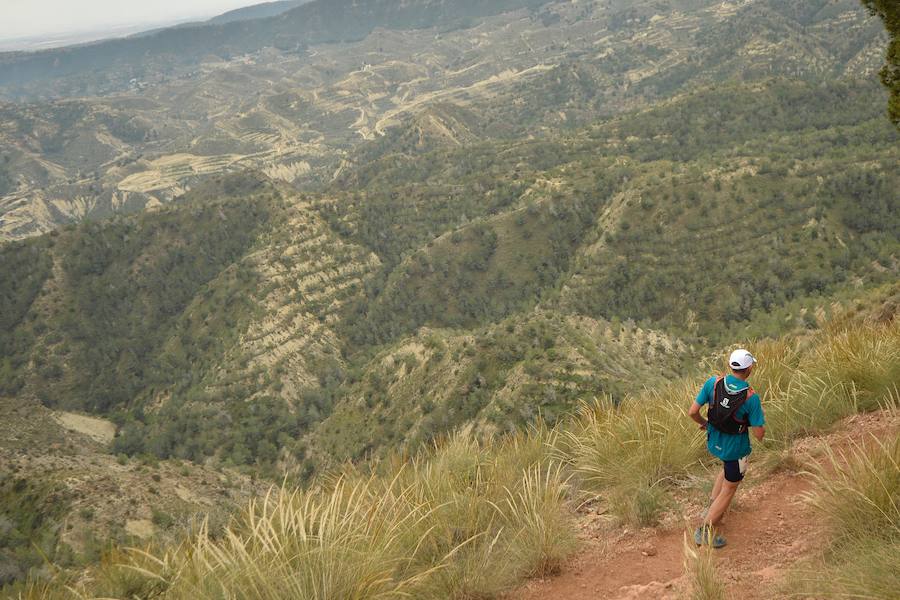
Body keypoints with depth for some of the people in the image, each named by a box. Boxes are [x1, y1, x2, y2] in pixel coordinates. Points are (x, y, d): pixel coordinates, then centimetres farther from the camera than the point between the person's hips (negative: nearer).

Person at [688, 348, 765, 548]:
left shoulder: (713, 383, -16)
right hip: (736, 448, -5)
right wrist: (760, 417, 0)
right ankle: (704, 531, 15)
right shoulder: (751, 397, -26)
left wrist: (704, 423, 11)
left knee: (727, 469, 35)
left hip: (714, 442, 5)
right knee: (728, 490, 14)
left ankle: (711, 509, 35)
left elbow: (693, 412, -11)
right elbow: (759, 434, -21)